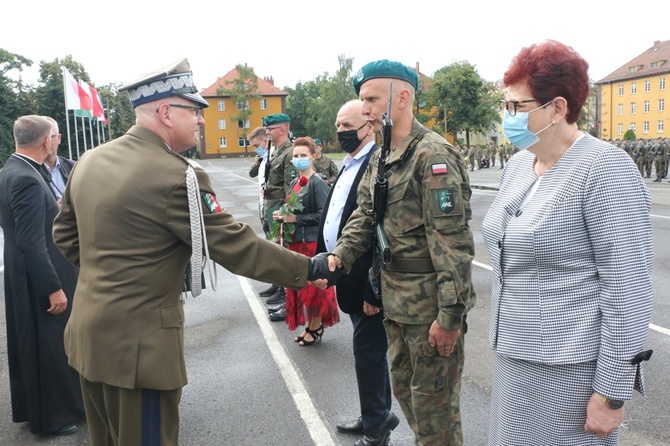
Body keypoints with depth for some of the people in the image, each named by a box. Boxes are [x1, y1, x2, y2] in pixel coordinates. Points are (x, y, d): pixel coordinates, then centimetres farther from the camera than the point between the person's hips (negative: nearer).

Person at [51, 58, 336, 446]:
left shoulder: (90, 161, 4)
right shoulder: (177, 175, -21)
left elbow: (65, 233, 15)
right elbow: (235, 246, -19)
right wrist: (308, 269, -10)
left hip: (89, 335, 9)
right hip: (139, 344, -8)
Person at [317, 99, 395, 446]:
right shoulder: (349, 165, 13)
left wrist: (372, 291, -22)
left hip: (367, 283, -9)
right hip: (348, 277, 10)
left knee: (368, 353, 3)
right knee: (367, 352, 20)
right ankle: (371, 417, 37)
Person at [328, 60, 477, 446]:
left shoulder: (433, 154, -18)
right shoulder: (380, 159, 11)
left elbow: (452, 239, -21)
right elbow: (364, 215, 10)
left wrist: (450, 314, -22)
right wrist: (340, 256, -9)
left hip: (430, 300, -9)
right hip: (395, 297, 9)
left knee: (434, 400, 6)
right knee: (404, 386, 22)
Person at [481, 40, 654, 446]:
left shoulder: (605, 168, -15)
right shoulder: (518, 165, 8)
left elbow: (629, 290, -18)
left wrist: (611, 394, -17)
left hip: (571, 369, -7)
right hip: (515, 355, 8)